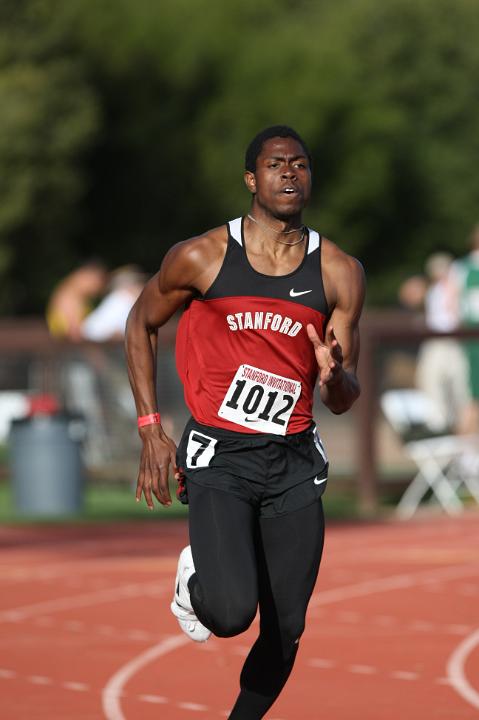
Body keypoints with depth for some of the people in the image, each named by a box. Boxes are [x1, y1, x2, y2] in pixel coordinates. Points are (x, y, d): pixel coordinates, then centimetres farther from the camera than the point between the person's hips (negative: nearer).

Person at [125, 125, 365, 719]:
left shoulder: (339, 273, 2)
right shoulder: (202, 258, -5)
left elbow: (343, 402, 5)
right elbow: (141, 324, 11)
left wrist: (335, 377, -20)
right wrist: (151, 430, 4)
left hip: (294, 463, 3)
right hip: (219, 457, -3)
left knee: (285, 631, 4)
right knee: (231, 614, -21)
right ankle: (197, 578, 14)